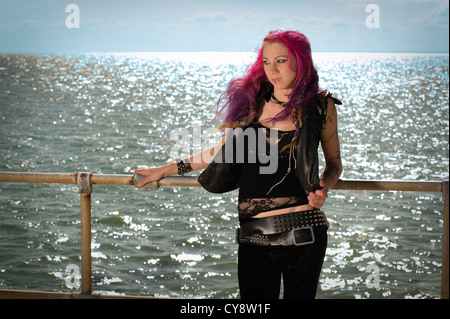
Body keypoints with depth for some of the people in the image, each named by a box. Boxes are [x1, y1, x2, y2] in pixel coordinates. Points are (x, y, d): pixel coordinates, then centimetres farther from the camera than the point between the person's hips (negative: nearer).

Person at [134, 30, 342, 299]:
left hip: (303, 235, -2)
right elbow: (223, 151, 19)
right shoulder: (252, 102, 8)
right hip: (255, 235, 2)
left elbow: (334, 162, 13)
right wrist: (166, 170, 21)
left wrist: (323, 187, -10)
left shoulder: (320, 105, 2)